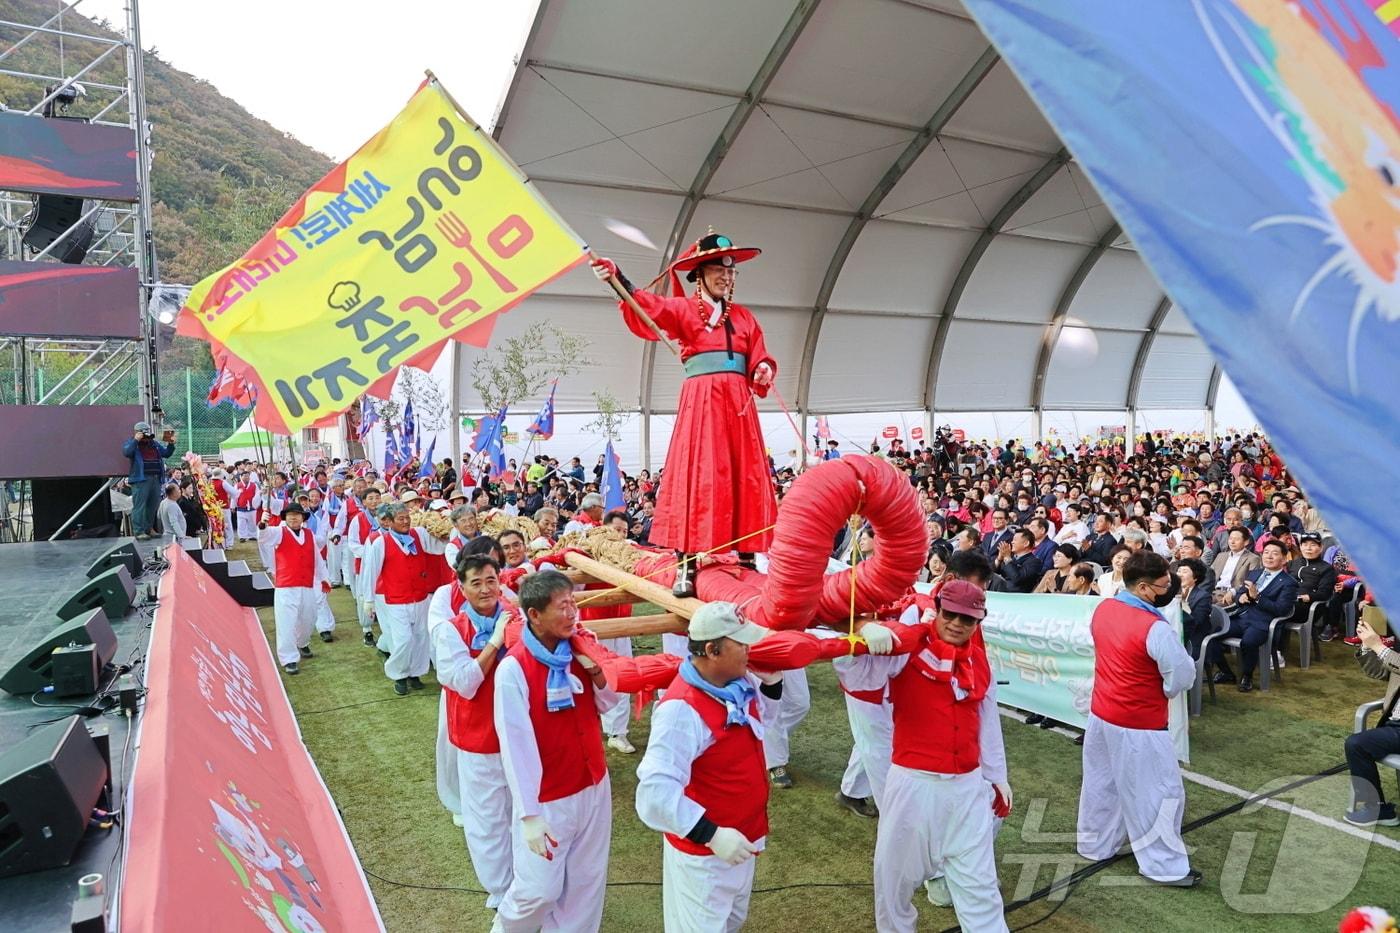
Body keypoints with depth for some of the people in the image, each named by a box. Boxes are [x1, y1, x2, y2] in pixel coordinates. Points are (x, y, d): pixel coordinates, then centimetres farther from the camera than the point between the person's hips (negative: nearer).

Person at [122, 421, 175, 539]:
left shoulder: (155, 443, 20)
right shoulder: (132, 443, 2)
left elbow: (166, 453, 22)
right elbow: (126, 452, -17)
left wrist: (171, 444, 5)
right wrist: (135, 440, -21)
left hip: (156, 479, 7)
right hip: (140, 479, -6)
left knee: (153, 506, 11)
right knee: (139, 506, -9)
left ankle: (148, 530, 20)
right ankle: (139, 531, -9)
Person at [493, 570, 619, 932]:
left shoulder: (578, 649, -5)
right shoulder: (513, 669, -22)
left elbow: (607, 703, 6)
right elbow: (516, 746, -22)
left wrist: (596, 669, -14)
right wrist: (529, 814, -20)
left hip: (594, 785, 5)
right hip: (548, 798, -5)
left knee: (588, 881, 17)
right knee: (540, 889, 8)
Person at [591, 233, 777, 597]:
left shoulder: (744, 317, 19)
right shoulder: (684, 309, 6)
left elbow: (760, 358, 17)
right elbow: (650, 307, -13)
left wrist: (764, 370, -8)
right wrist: (618, 278, -30)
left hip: (739, 402, 5)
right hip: (701, 400, -4)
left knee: (747, 480, 4)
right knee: (696, 479, -9)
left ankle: (749, 558, 13)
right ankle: (685, 568, -8)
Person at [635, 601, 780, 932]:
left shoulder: (739, 684, -7)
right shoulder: (682, 709, -33)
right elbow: (657, 791, -36)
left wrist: (771, 680, -5)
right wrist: (711, 835, -37)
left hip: (742, 839, 8)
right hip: (703, 853, -8)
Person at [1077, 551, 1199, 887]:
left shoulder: (1103, 609, -3)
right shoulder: (1155, 628, -26)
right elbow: (1183, 675, -19)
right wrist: (1163, 690, 2)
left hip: (1101, 713, 8)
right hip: (1139, 723, -8)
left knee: (1101, 782, 21)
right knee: (1158, 791, 8)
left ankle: (1095, 845, 37)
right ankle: (1164, 866, 20)